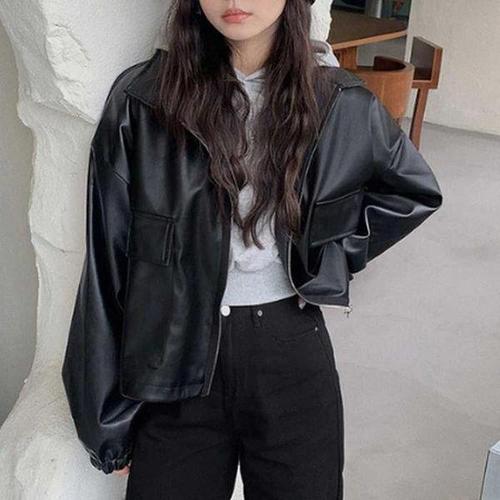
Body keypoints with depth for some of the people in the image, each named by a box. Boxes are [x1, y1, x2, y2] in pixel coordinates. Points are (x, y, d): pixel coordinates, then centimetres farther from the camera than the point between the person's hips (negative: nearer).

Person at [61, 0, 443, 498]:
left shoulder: (339, 103, -4)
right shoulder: (142, 99, -9)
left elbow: (417, 192, 15)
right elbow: (108, 264, -4)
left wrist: (330, 258, 4)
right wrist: (107, 420, 0)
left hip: (292, 352, 1)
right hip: (176, 359, -1)